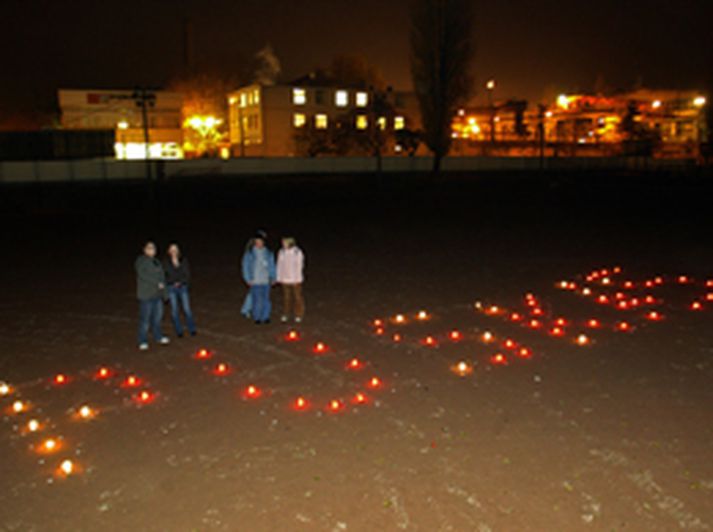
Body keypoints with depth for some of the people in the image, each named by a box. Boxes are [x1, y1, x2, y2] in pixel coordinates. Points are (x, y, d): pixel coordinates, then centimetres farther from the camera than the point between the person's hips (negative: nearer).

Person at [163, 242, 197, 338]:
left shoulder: (183, 260, 0)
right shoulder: (166, 262, -1)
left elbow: (187, 274, 1)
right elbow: (164, 275, 2)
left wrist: (180, 282, -12)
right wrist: (173, 283, -8)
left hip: (183, 287, 0)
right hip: (171, 288, 0)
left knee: (187, 309, -3)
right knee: (174, 310, 2)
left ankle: (191, 329, 11)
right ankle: (179, 331, 13)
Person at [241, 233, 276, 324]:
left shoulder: (268, 253, 5)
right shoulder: (249, 253, -4)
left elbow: (272, 265, 12)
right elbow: (245, 266, 0)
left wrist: (272, 277, 8)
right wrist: (248, 279, -5)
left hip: (266, 281, 3)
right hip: (255, 282, -3)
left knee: (266, 299, 4)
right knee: (257, 300, -4)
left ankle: (265, 317, 16)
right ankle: (257, 317, 10)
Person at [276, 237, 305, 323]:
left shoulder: (298, 252, -11)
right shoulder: (281, 252, 1)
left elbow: (299, 266, -9)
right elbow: (279, 265, 7)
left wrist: (297, 279, -12)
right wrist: (279, 278, 6)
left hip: (295, 280, -3)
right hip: (285, 279, 3)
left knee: (297, 297, 4)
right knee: (286, 297, 9)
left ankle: (298, 316, 16)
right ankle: (285, 315, 21)